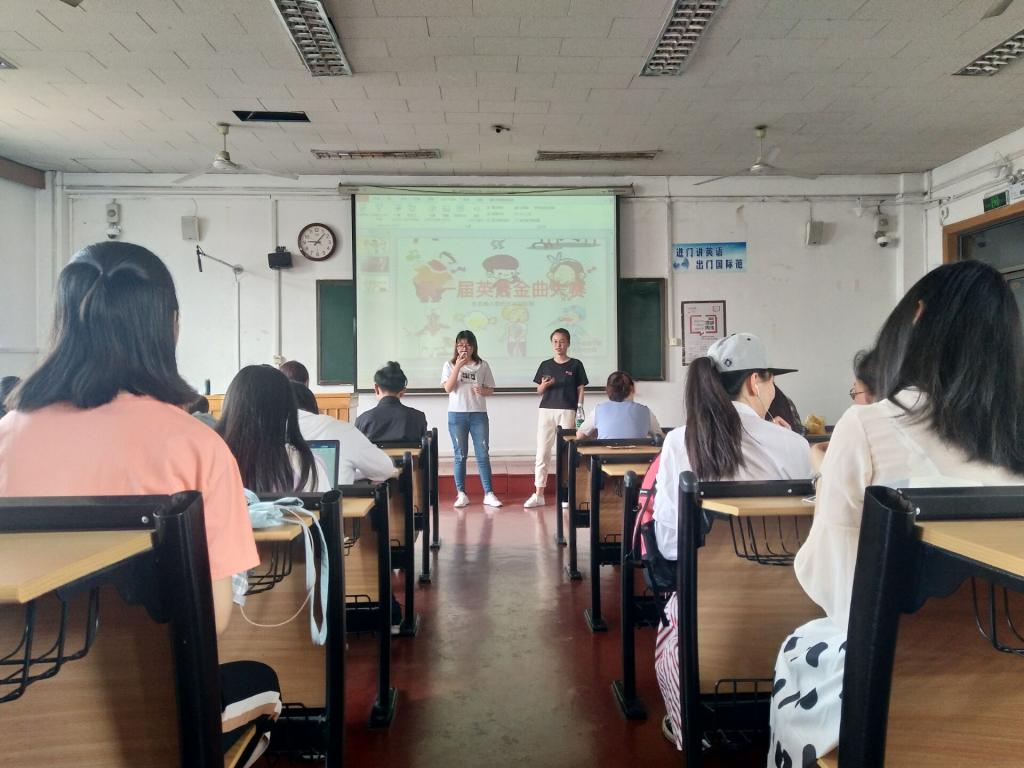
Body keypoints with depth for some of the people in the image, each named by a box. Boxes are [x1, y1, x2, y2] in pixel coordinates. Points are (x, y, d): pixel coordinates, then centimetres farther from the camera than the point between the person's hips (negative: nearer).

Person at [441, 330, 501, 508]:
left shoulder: (482, 365, 6)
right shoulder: (450, 365, 3)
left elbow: (491, 390, 10)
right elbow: (448, 388, -9)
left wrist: (482, 390, -13)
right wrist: (458, 366, -17)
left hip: (479, 414, 1)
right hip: (457, 414, 0)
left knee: (483, 454, 0)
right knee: (460, 455, 5)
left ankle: (489, 494, 4)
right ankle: (461, 494, 13)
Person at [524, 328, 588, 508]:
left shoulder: (576, 365, 4)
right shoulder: (545, 365, 9)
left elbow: (580, 390, 4)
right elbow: (539, 391, 13)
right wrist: (544, 385, -10)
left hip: (567, 411, -2)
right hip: (546, 411, 2)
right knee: (542, 452, 2)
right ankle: (538, 494, 8)